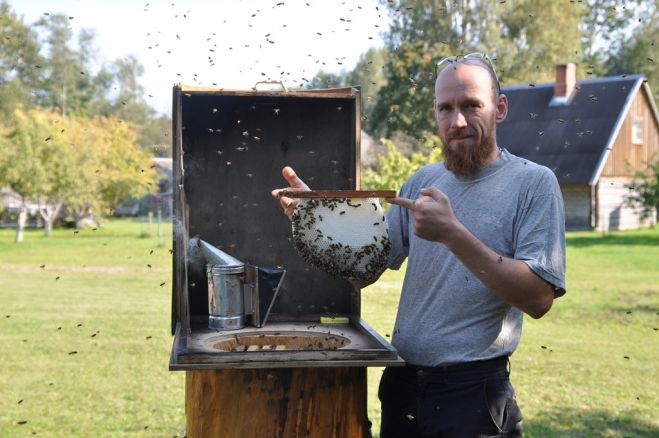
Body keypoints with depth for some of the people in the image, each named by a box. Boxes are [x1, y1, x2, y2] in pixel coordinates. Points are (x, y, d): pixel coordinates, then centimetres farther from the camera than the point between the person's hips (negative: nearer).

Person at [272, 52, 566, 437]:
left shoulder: (533, 182, -8)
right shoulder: (423, 181, 8)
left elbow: (539, 299, -18)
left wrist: (453, 234, -24)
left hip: (474, 392, -5)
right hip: (402, 385, 5)